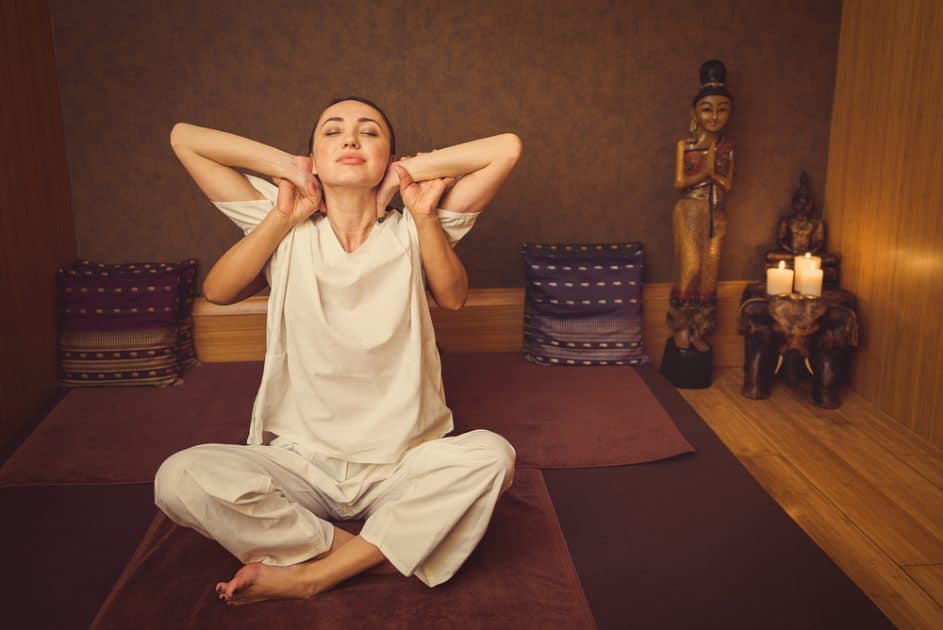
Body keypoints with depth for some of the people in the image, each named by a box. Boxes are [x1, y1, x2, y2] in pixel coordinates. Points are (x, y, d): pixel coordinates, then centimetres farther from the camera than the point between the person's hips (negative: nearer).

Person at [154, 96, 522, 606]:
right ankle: (376, 553, -15)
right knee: (179, 478, -24)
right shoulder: (291, 232, 5)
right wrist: (284, 213, -7)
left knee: (491, 454, -29)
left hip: (400, 465, 0)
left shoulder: (409, 232, 3)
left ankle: (310, 574, -18)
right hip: (299, 462, 0)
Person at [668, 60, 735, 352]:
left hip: (716, 215, 3)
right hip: (689, 212, -3)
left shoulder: (726, 147, 4)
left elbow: (727, 185, 0)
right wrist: (706, 171, -17)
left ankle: (700, 330, 15)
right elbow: (679, 182, -9)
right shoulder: (685, 145, -4)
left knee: (709, 271, 4)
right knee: (689, 268, -5)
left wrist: (712, 170, -16)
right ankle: (681, 327, 14)